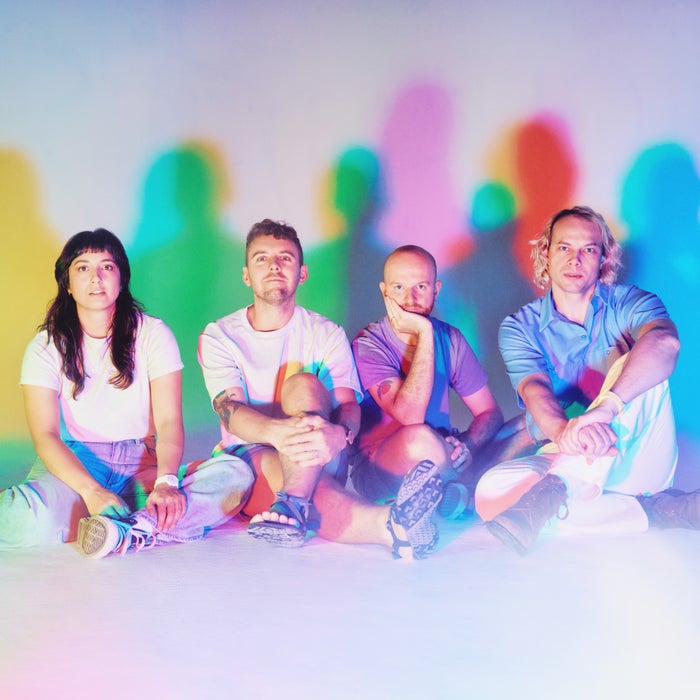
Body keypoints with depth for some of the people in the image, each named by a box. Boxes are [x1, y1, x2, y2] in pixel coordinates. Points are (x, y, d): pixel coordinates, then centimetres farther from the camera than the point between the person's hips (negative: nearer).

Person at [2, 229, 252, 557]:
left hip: (141, 471, 2)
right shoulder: (46, 346, 2)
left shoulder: (153, 335, 3)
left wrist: (165, 483, -27)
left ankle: (133, 530, -40)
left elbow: (169, 421, -6)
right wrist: (92, 492, -28)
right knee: (31, 515, -38)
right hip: (71, 469, -2)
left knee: (236, 472, -26)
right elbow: (45, 435, -10)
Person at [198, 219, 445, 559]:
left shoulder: (327, 334, 5)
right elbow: (230, 412, -15)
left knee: (305, 385, -29)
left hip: (320, 462, 1)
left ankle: (291, 506, -54)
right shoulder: (218, 337, 3)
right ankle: (387, 524, -62)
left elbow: (349, 406, -11)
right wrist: (277, 431, -42)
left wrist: (337, 435, -41)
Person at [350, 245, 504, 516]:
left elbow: (489, 412, 5)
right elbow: (409, 416, -27)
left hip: (439, 467, 5)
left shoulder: (449, 338, 5)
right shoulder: (368, 345, -12)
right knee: (419, 439, -38)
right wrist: (424, 333, -24)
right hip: (379, 473, -5)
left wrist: (467, 446, -18)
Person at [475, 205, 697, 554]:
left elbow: (665, 341, -26)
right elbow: (534, 389, -17)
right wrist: (565, 433, -42)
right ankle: (659, 509, -30)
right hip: (562, 459, 1)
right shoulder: (519, 327, 3)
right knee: (491, 492, -29)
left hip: (636, 459, -1)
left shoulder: (630, 304, 0)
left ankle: (556, 489, -39)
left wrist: (606, 407, -45)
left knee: (630, 362, -25)